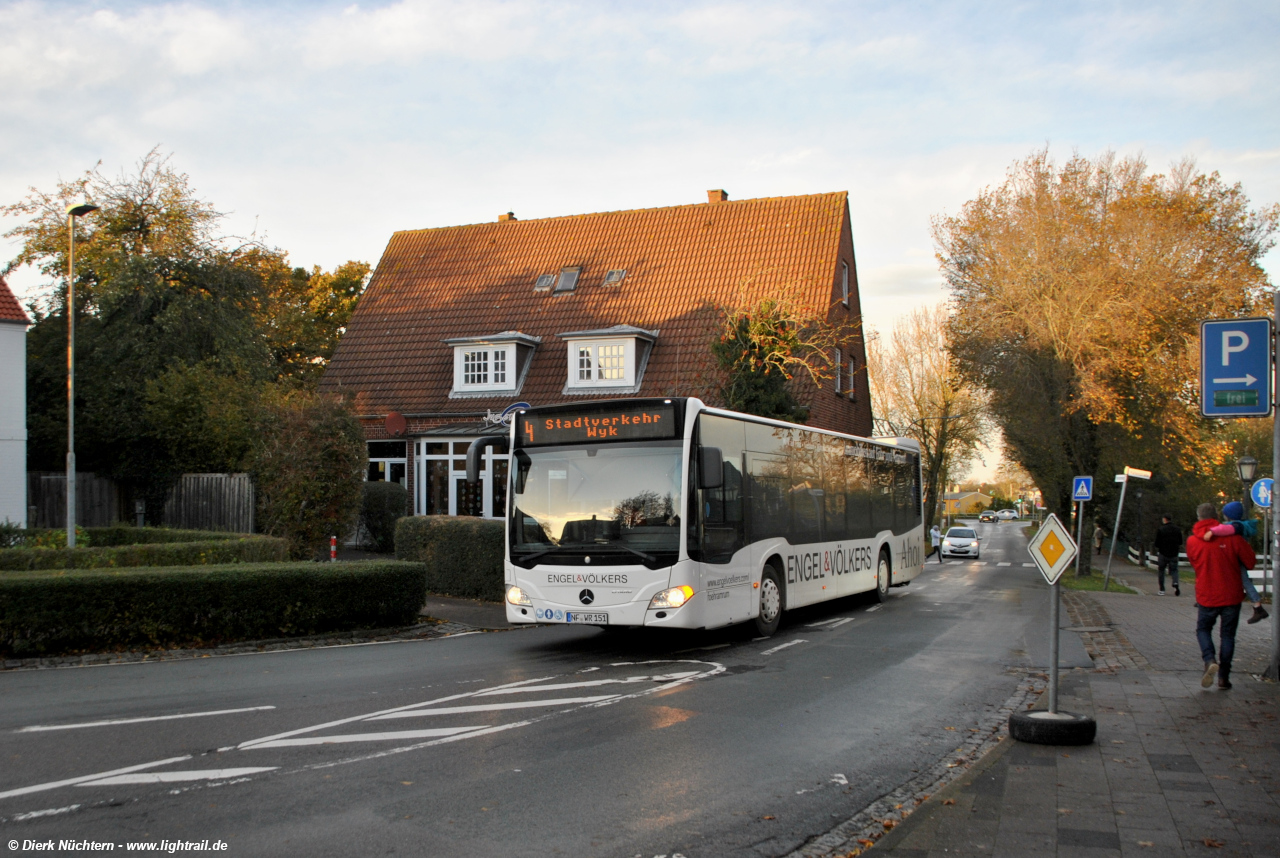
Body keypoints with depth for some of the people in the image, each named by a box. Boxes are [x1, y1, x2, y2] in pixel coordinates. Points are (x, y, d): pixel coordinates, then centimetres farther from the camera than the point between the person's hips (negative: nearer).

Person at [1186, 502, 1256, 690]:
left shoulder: (1192, 542, -4)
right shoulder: (1232, 538, -10)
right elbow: (1250, 562, -4)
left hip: (1206, 596, 0)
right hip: (1231, 595, 0)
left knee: (1203, 629, 17)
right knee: (1227, 635, 11)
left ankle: (1210, 661, -9)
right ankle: (1224, 677, 11)